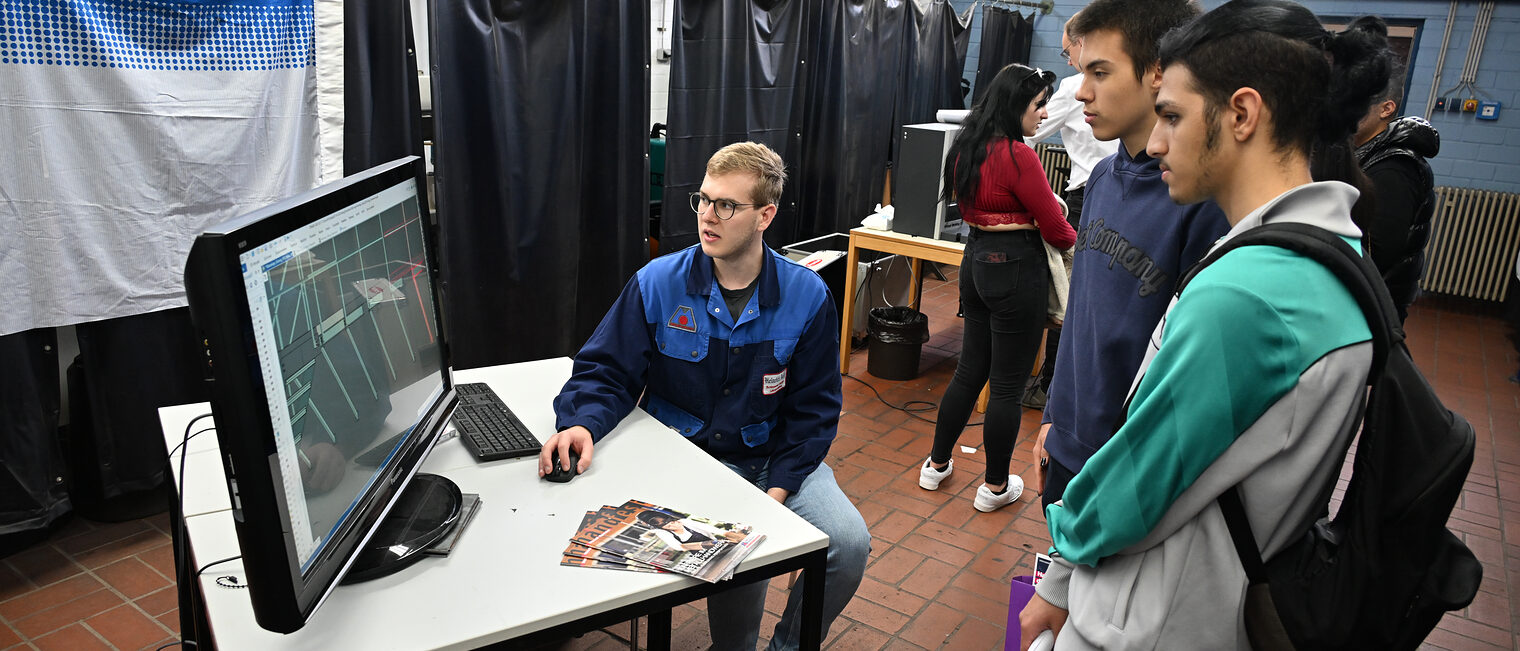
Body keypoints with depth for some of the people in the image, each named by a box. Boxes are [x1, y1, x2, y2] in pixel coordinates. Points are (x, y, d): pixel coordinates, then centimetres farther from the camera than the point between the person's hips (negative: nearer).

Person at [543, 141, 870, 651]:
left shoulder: (807, 296, -5)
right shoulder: (657, 284, -7)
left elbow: (814, 409, -1)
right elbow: (607, 371, -3)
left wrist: (777, 491, -13)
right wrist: (583, 424, -26)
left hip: (775, 460, 2)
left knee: (849, 542, -20)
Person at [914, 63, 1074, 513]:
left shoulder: (965, 148, 7)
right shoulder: (1017, 155, -19)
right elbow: (1055, 228, -11)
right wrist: (1073, 239, 10)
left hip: (976, 260, 8)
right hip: (1017, 269, -8)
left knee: (969, 370, 19)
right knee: (1007, 384, 4)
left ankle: (937, 464, 30)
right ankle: (996, 486, 18)